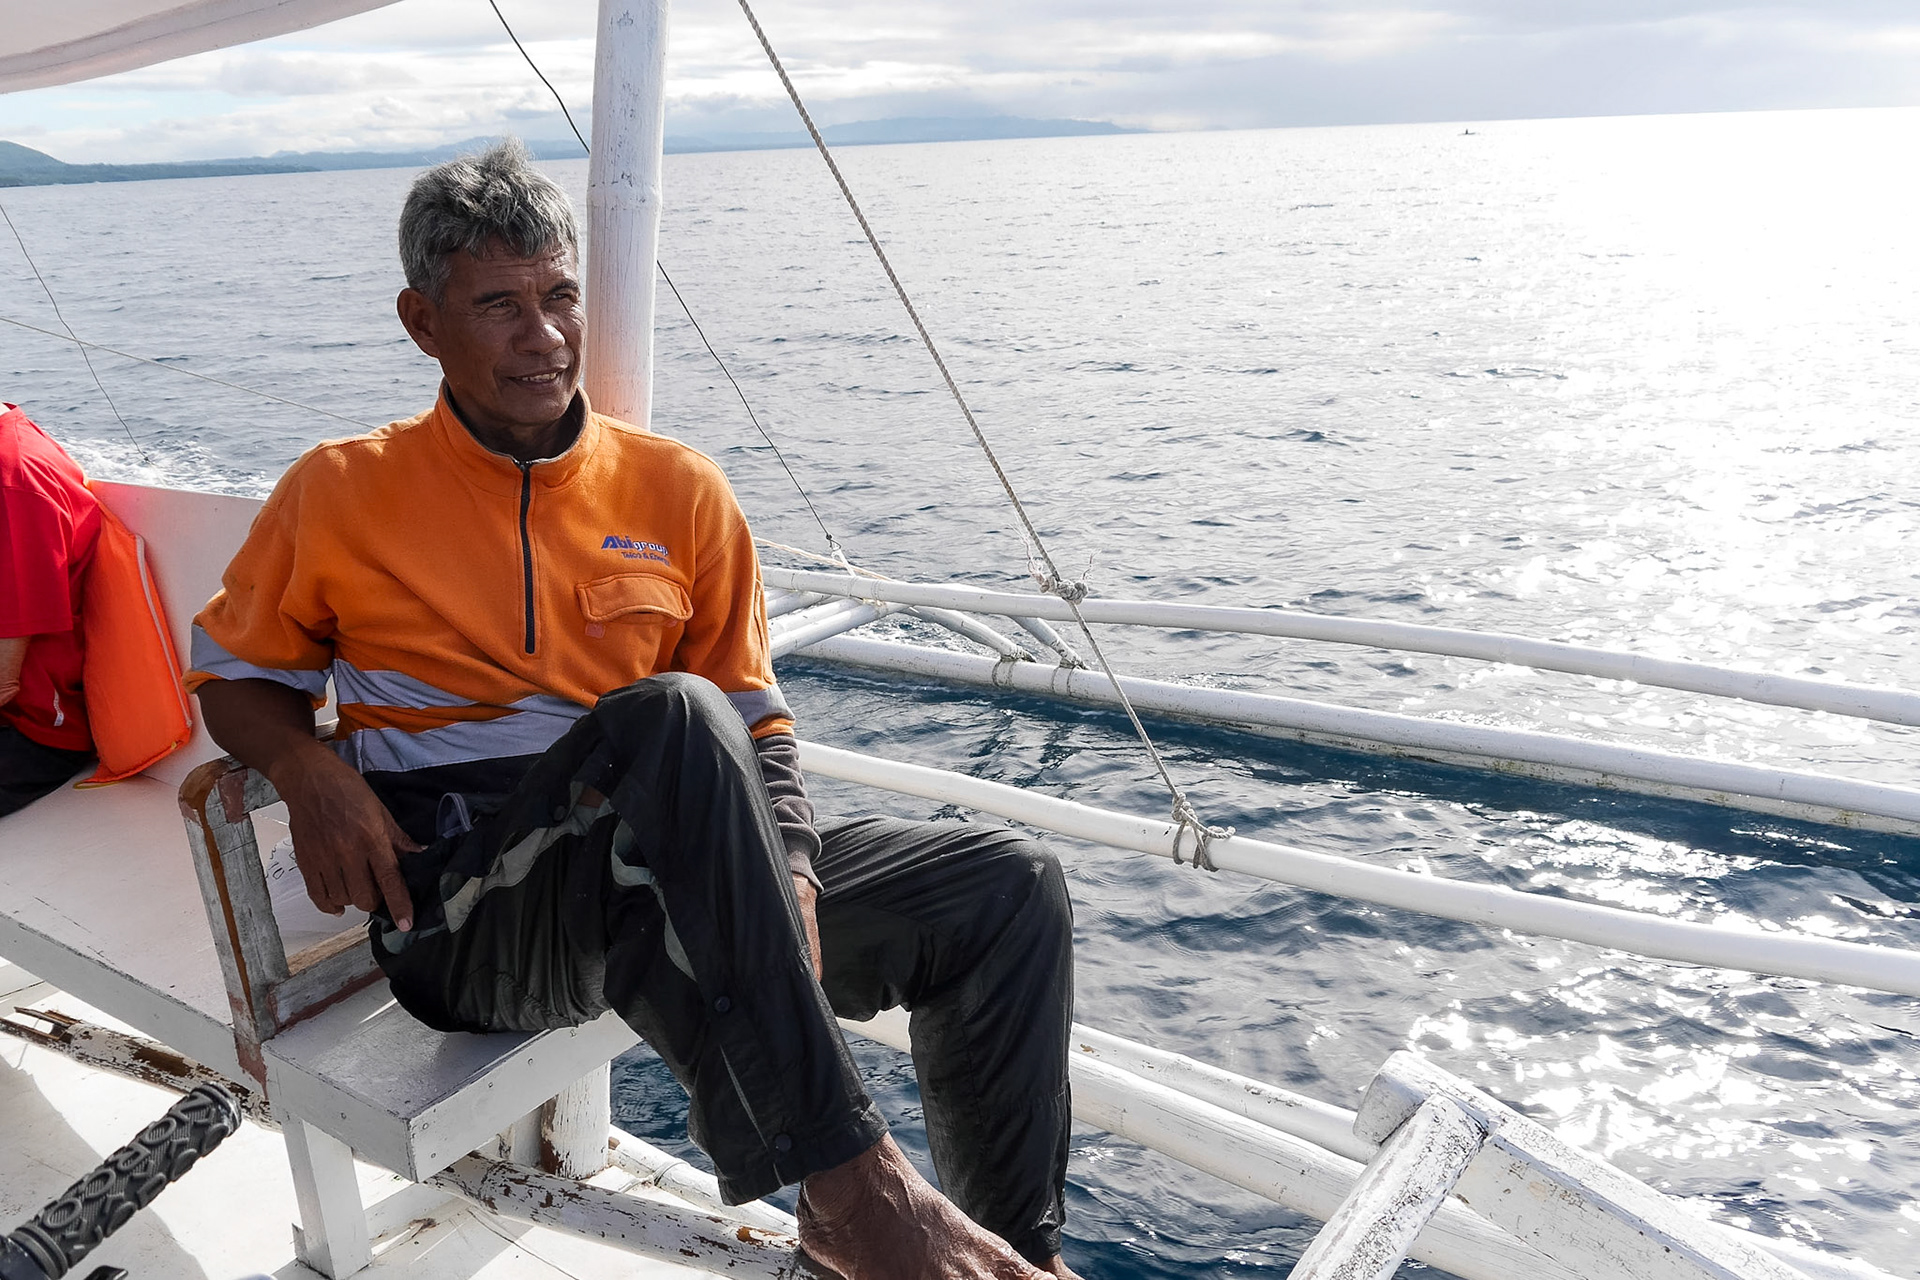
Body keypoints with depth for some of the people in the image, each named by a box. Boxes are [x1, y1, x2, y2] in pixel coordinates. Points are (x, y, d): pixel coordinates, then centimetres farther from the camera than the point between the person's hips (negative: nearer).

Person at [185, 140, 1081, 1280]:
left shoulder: (679, 491, 8)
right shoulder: (341, 495, 5)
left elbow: (756, 728, 9)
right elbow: (235, 678, 15)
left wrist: (791, 889, -9)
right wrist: (307, 770, -9)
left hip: (664, 874, 4)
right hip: (461, 915, -3)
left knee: (1009, 889, -9)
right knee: (673, 716, -36)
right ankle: (848, 1185, -32)